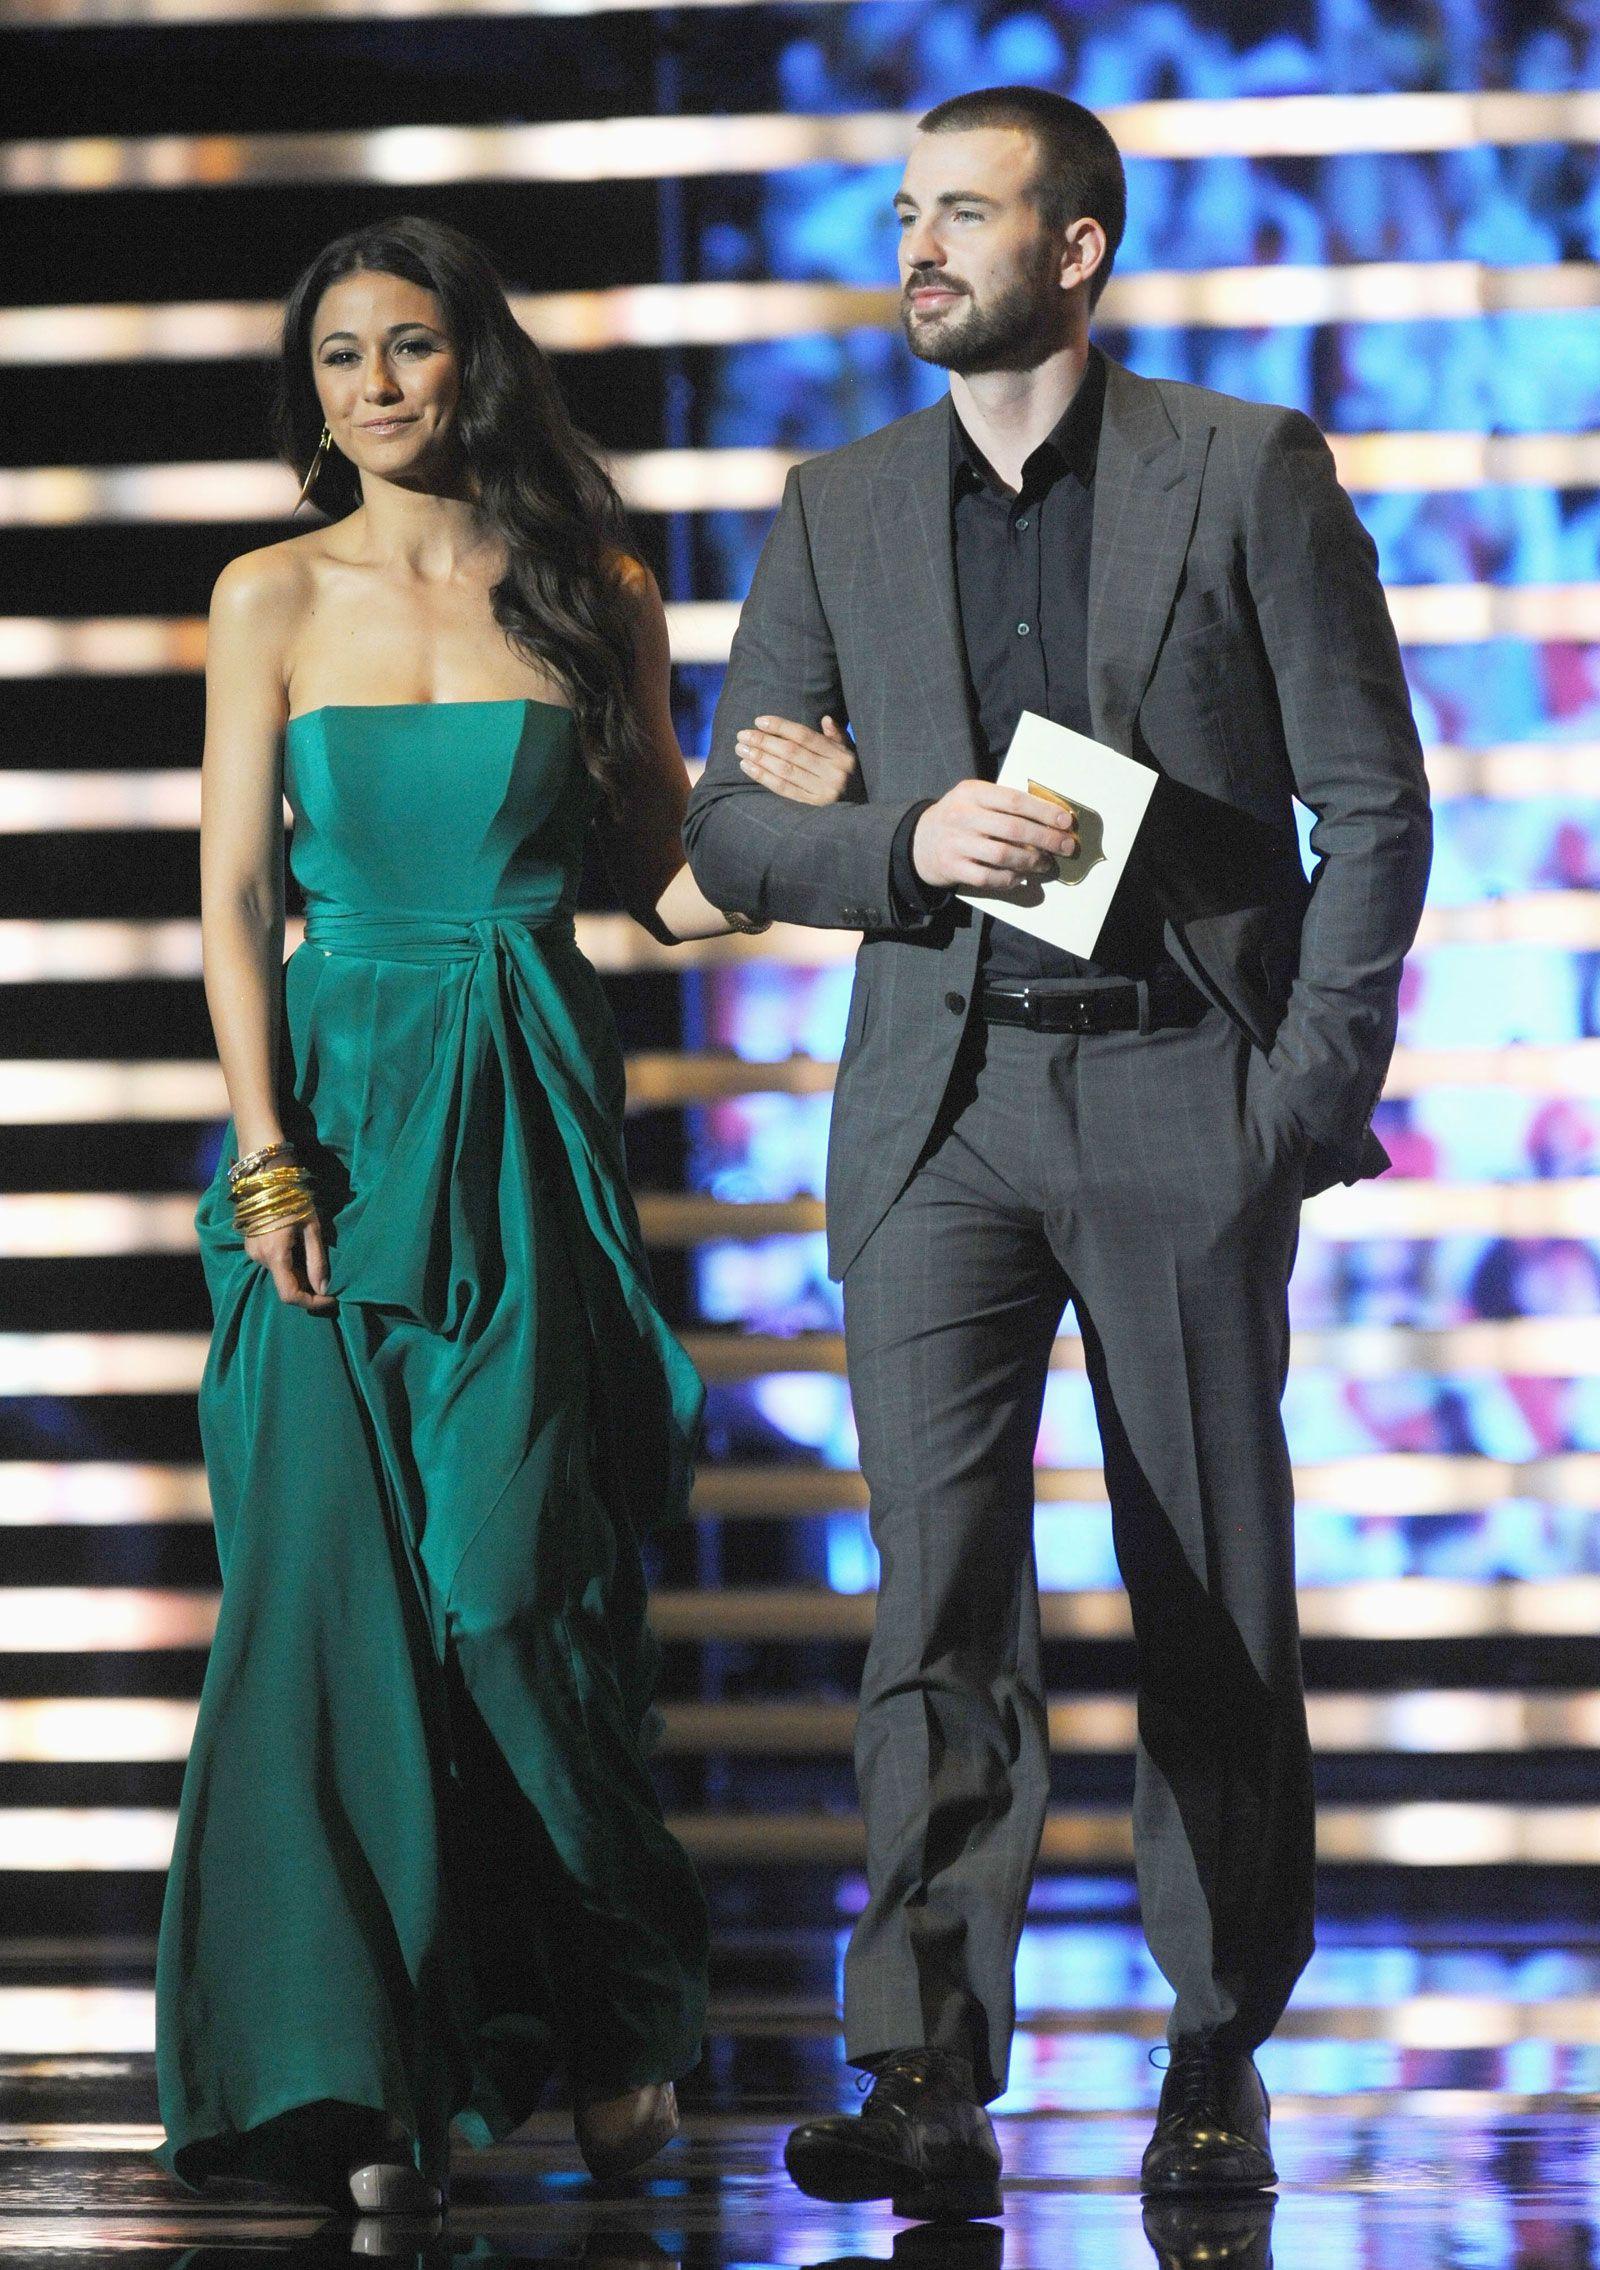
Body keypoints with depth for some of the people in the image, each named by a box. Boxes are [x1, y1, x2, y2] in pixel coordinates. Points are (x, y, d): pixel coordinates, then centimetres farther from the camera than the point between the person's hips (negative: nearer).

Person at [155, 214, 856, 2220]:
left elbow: (663, 888, 11)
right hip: (336, 1095, 0)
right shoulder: (275, 598, 7)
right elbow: (233, 897, 3)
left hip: (531, 1112, 0)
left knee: (520, 1573, -6)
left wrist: (796, 808, -9)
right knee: (331, 1571, -7)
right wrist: (268, 1157, -7)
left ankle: (609, 2016, 14)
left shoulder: (594, 598, 7)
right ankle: (359, 2074, -3)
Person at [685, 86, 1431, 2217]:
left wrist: (1319, 1088, -6)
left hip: (1185, 1101, -2)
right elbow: (731, 827, 12)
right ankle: (931, 2078, -14)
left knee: (1215, 1605, 4)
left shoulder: (1247, 470, 2)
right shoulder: (838, 511, 11)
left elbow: (1373, 802, 1)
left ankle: (1221, 2061, 17)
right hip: (940, 1104, 2)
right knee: (939, 1593, -10)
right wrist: (907, 842, -9)